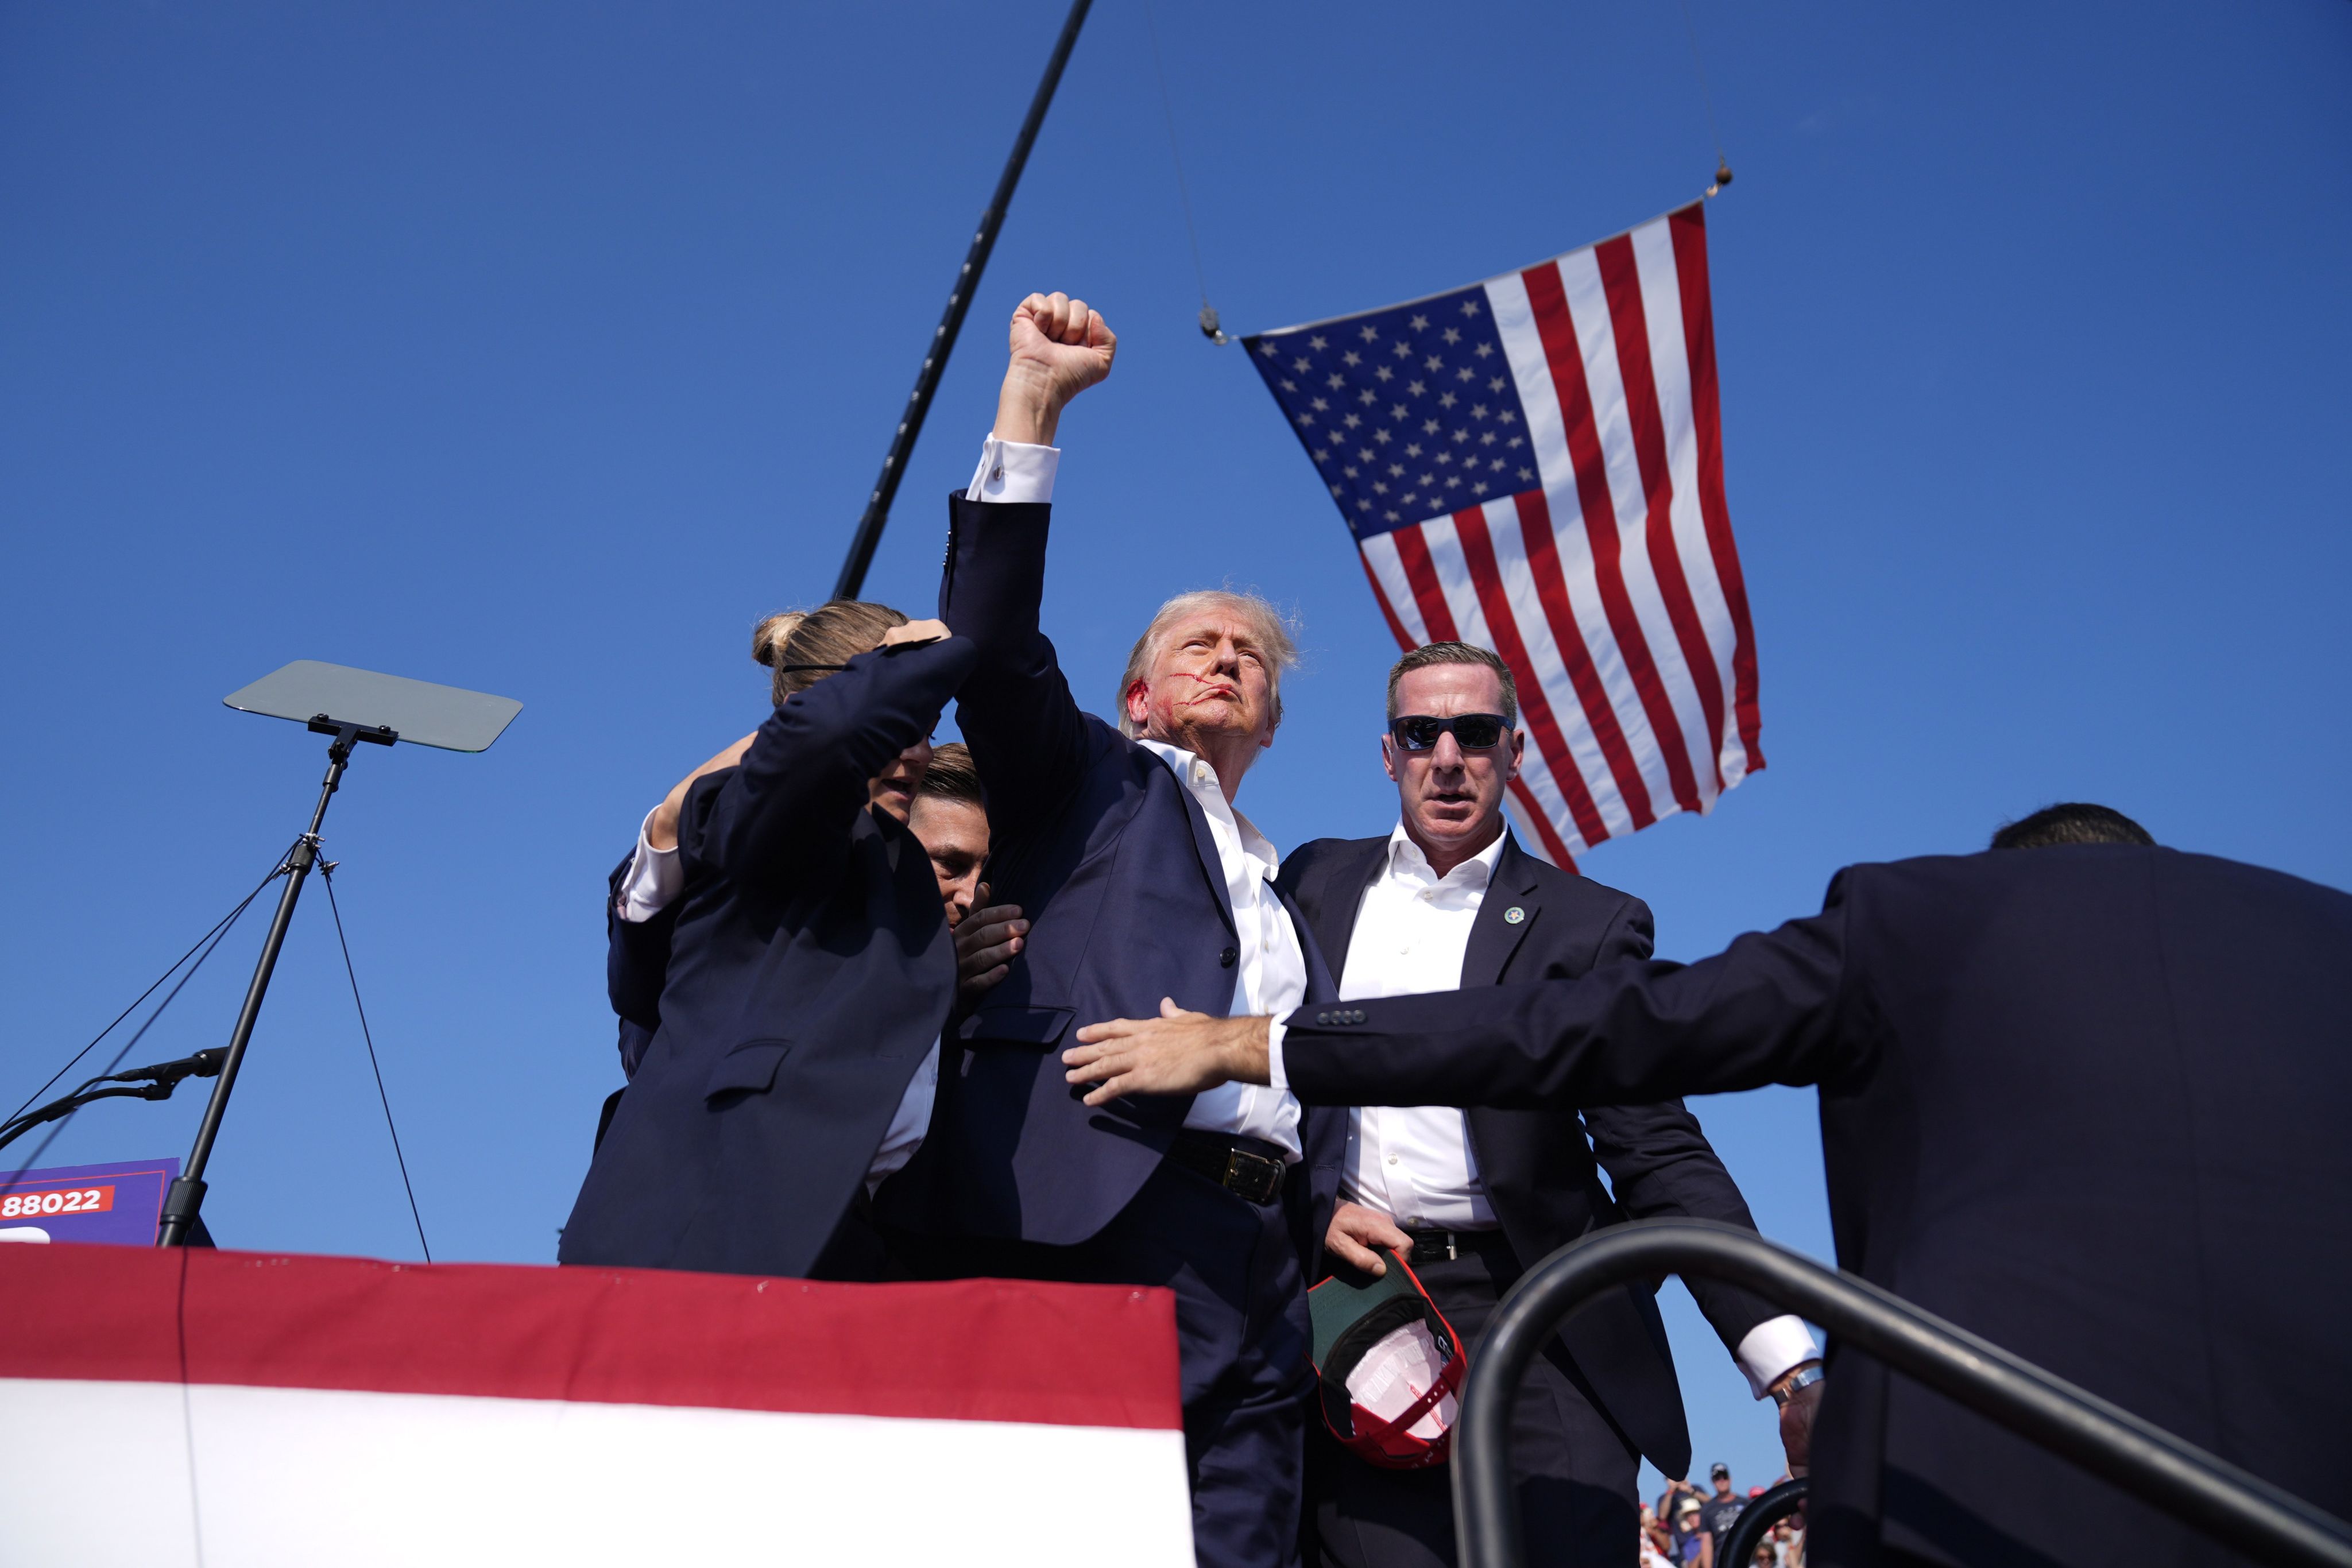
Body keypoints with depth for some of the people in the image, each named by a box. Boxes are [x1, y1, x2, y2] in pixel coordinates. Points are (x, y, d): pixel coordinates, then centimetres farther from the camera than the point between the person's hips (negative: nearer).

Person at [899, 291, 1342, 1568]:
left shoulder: (1291, 894, 30)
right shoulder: (1090, 782, 16)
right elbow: (992, 643, -1)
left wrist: (1323, 1220, 9)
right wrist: (1034, 401, -5)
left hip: (1257, 1262, 6)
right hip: (1093, 1224, -5)